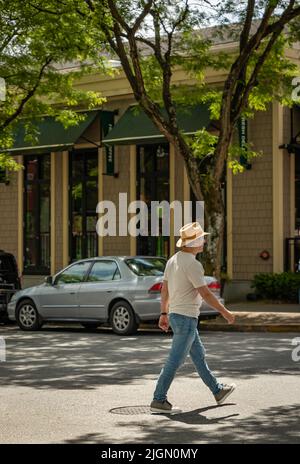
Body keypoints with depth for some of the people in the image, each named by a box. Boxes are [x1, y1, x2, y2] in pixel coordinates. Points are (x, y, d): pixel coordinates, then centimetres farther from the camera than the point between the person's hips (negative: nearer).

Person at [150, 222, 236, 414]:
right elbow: (205, 294, -21)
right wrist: (225, 312, -11)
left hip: (175, 314, 10)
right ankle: (159, 401, -2)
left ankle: (218, 391, 31)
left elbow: (165, 289, 14)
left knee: (199, 355, 19)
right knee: (175, 361, -5)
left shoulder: (173, 260, 8)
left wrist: (164, 314, 21)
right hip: (186, 318, -10)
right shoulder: (192, 264, -20)